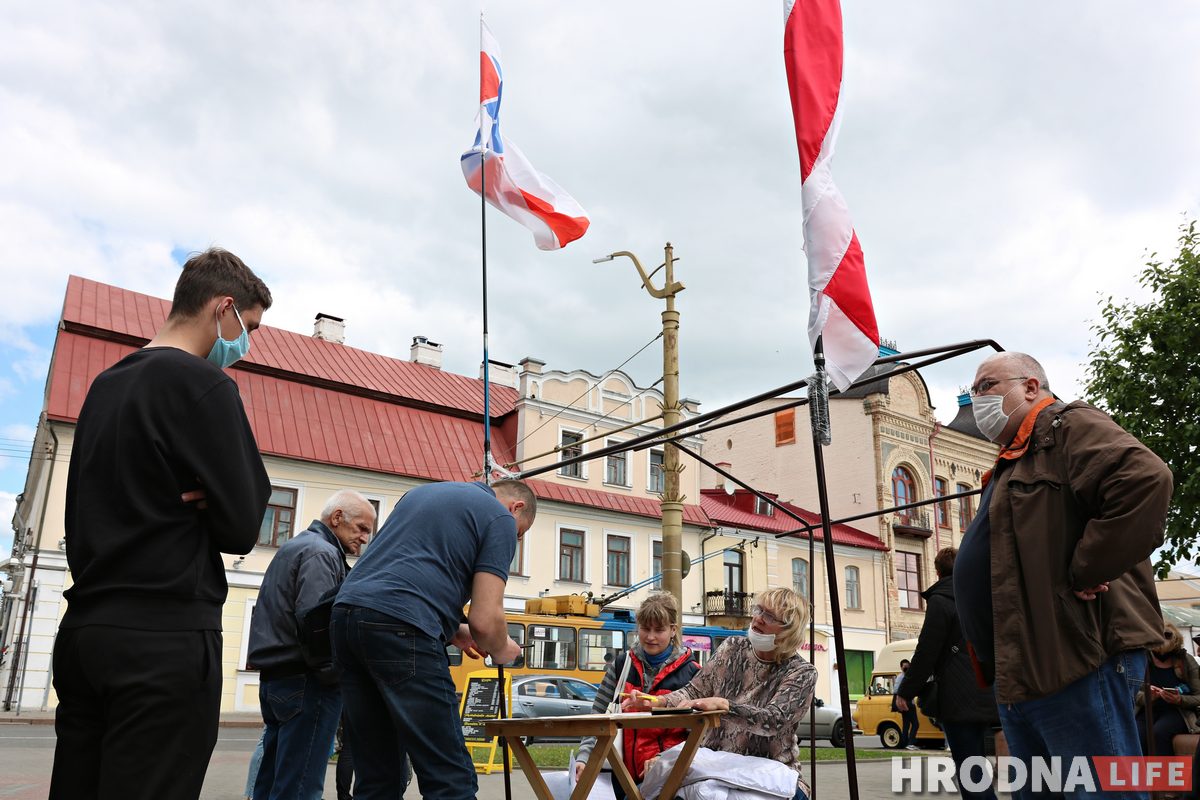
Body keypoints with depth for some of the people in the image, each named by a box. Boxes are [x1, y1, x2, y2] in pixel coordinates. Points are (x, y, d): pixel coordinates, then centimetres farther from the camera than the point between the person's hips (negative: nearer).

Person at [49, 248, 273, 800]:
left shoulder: (106, 383, 16)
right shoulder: (202, 383, -11)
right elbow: (242, 527, -13)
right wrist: (206, 510, 5)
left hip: (84, 629, 9)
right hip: (167, 637, -8)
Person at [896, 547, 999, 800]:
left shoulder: (940, 601, -9)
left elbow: (926, 653, -12)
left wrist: (906, 692, -5)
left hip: (960, 700, -8)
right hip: (985, 698, 8)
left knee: (970, 773, -7)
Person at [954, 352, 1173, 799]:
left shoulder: (1067, 427, -4)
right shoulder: (1011, 466, 25)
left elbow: (1145, 479, -24)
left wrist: (1084, 574, -20)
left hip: (1076, 664, -10)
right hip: (1018, 675, 10)